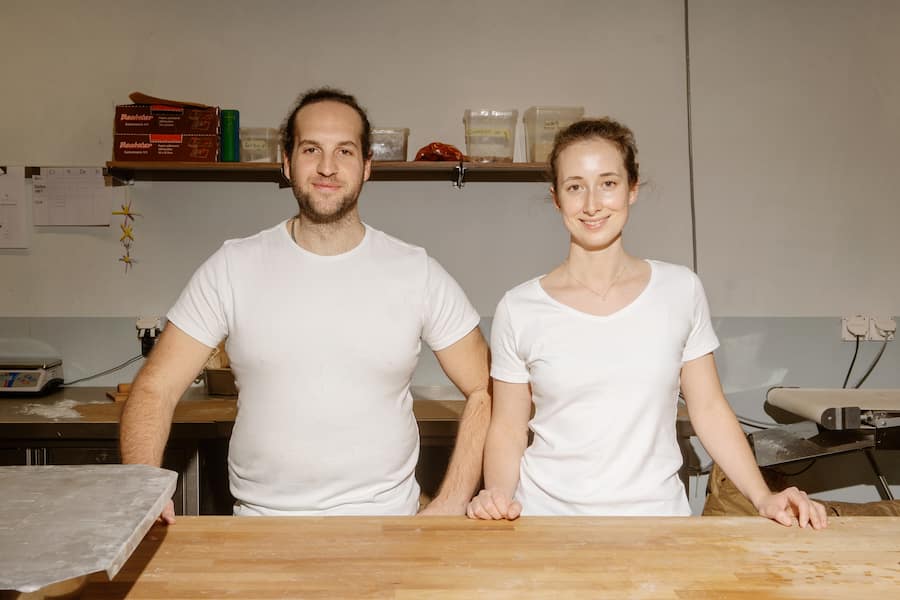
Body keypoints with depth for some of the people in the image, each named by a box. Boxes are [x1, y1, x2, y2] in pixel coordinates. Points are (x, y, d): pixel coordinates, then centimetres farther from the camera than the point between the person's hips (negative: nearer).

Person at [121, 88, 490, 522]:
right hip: (260, 526, 1)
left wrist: (449, 506, -3)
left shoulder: (417, 273, 1)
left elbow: (485, 391, 5)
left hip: (384, 524, 0)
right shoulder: (233, 268, 2)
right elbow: (155, 390, 2)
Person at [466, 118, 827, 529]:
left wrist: (763, 498, -1)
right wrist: (496, 494, -13)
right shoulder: (519, 310, -3)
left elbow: (709, 410, 7)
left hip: (656, 513, 1)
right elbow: (507, 431, 3)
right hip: (549, 516, -1)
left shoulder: (680, 290, 1)